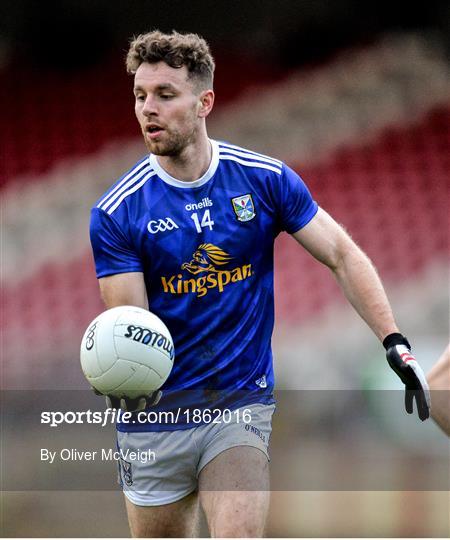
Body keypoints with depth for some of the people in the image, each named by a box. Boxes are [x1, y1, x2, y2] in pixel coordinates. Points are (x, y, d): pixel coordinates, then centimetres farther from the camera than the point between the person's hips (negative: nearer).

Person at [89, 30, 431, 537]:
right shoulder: (115, 212, -9)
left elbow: (342, 255, 0)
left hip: (242, 404, 0)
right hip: (155, 414, 0)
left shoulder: (267, 179, -5)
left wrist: (393, 342, -11)